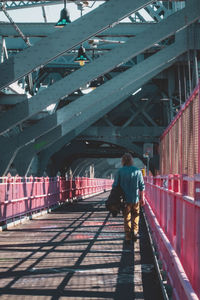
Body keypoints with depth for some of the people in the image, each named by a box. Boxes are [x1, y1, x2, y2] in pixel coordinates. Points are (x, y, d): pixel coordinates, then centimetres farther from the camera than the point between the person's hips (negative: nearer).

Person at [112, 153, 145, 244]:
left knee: (127, 217, 8)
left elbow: (115, 186, -4)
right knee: (135, 216, 17)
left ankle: (128, 237, 7)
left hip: (125, 199, -1)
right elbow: (142, 186, 1)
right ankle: (134, 231, 4)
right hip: (136, 199, 1)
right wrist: (142, 198, 11)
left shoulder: (120, 171, -5)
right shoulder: (138, 171, -1)